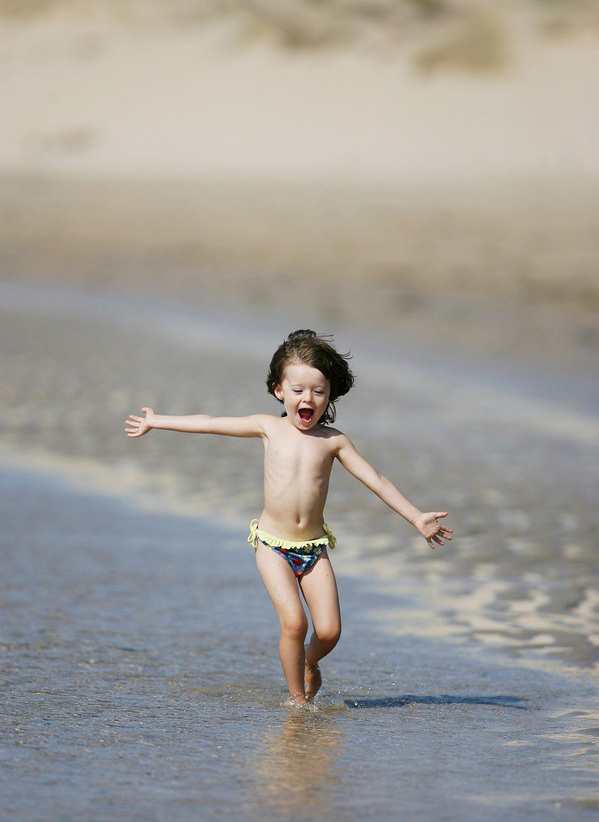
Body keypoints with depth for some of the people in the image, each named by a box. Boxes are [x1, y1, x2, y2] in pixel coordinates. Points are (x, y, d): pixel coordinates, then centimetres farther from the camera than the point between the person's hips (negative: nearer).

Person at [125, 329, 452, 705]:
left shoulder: (332, 440, 0)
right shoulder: (269, 427, -1)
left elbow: (377, 481, 1)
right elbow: (210, 423, 8)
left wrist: (417, 517, -5)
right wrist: (155, 421, 16)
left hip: (315, 547, 1)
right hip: (273, 546, -1)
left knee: (329, 631, -6)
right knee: (293, 621, -17)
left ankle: (309, 664, 29)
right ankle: (297, 696, 2)